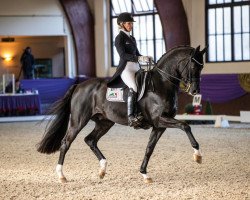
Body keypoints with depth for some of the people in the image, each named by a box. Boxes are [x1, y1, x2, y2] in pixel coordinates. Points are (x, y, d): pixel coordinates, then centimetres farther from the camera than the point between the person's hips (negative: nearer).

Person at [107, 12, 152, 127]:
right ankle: (131, 117, -41)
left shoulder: (132, 38, 22)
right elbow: (123, 55, -15)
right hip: (126, 68, -9)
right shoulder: (119, 38, -2)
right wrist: (140, 58, -24)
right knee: (134, 87, -33)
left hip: (136, 68, 9)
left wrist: (146, 58, 2)